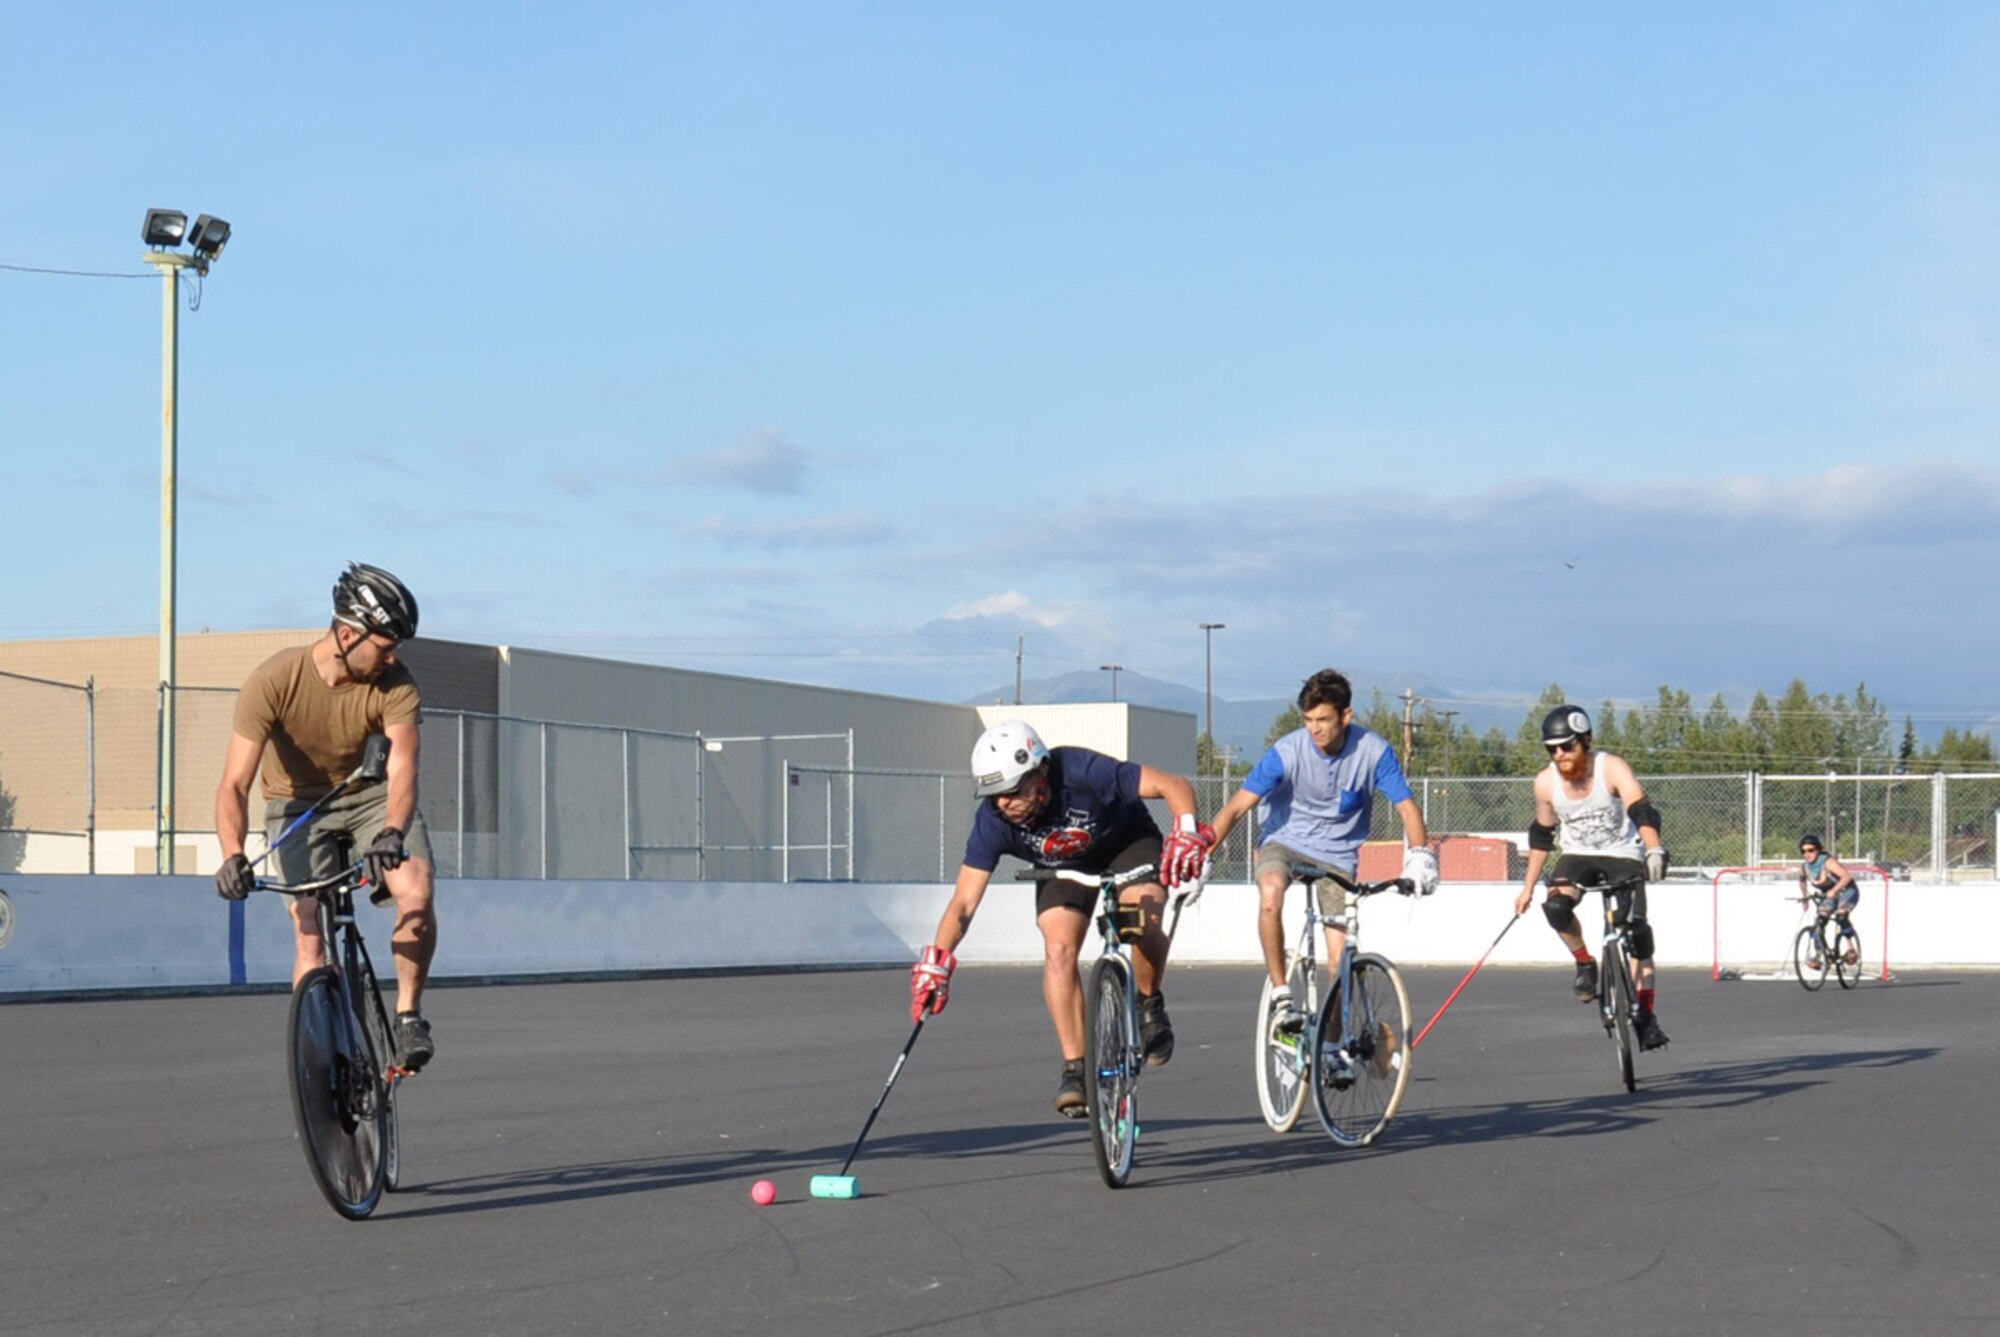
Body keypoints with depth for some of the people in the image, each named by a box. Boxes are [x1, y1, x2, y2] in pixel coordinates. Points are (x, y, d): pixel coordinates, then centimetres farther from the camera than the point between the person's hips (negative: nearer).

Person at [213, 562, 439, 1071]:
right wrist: (233, 855, -45)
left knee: (416, 890, -25)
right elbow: (234, 785, -28)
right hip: (299, 805, -1)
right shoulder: (274, 681, -26)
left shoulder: (395, 684, -21)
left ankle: (408, 1014, -7)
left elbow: (402, 766, -33)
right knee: (310, 933, -14)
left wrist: (392, 832, -54)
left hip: (372, 796, 1)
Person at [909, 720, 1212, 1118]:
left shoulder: (1083, 772, -38)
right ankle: (1074, 1069, -17)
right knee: (1058, 948, -22)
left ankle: (1150, 1006, -2)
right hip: (1063, 869, 2)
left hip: (1128, 844, -2)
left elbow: (1175, 785, -36)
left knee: (1143, 918, -30)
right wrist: (936, 962, -40)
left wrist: (1186, 835, -53)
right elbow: (963, 903, -27)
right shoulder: (992, 821, -28)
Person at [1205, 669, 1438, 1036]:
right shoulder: (1288, 752, -20)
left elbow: (1407, 805, -13)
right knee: (1271, 892, -36)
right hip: (1284, 843, -1)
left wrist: (1420, 854, -32)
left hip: (1337, 855, 2)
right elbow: (1236, 808, -21)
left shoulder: (1374, 750, -16)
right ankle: (1281, 993, -25)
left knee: (1341, 958, -6)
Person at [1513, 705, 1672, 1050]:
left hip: (1622, 856, -2)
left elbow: (1641, 811, -37)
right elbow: (1541, 835, 4)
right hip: (1578, 856, 2)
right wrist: (1528, 888, 8)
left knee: (1636, 933, -14)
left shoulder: (1612, 769, -22)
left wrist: (1654, 849, -56)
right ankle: (1584, 964, -2)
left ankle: (1646, 1015, -2)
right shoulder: (1546, 782, -12)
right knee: (1555, 907, -29)